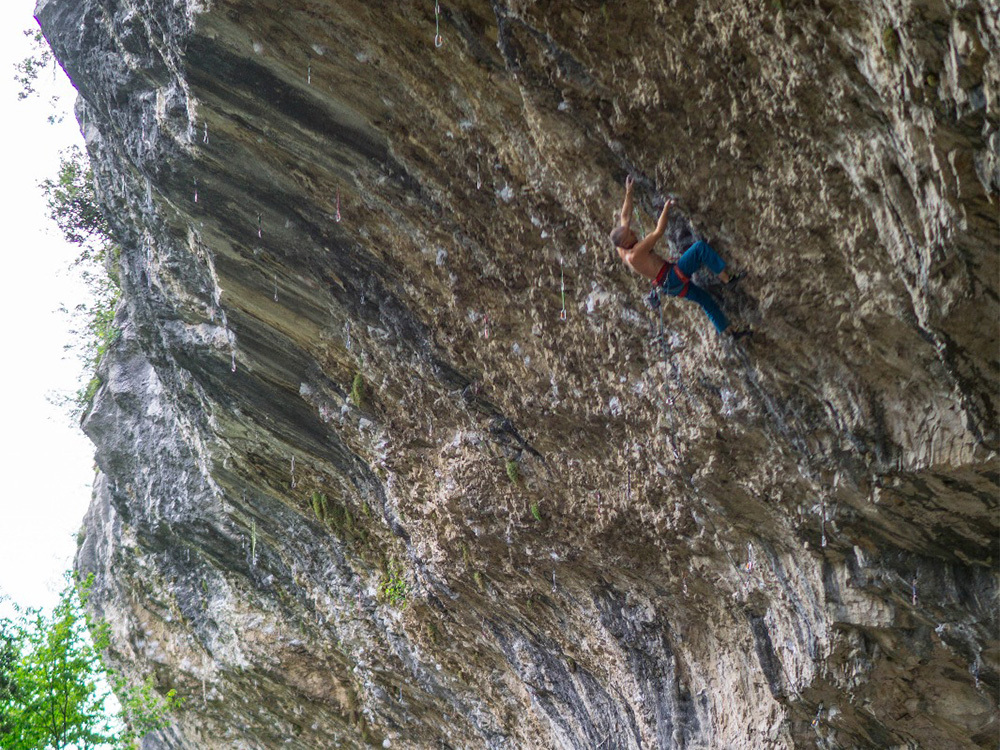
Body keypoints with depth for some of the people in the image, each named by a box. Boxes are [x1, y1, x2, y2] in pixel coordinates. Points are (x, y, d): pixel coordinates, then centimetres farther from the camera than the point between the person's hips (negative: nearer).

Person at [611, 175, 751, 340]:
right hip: (673, 277, -10)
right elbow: (658, 232, -24)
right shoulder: (635, 253, -25)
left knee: (706, 301, 16)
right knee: (700, 247, -14)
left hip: (671, 286, 10)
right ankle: (727, 278, -11)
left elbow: (626, 216, 12)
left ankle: (730, 330, 23)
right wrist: (666, 209, -13)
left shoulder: (621, 250, 3)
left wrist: (628, 192, 14)